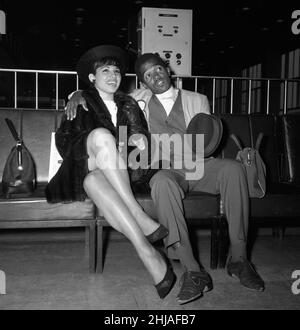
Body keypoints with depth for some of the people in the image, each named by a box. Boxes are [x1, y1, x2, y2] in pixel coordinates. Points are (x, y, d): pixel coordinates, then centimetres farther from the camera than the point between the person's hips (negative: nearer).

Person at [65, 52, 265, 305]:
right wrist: (79, 94, 6)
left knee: (233, 168, -30)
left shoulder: (197, 100, 18)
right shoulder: (140, 99, 19)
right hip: (167, 170, -1)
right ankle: (193, 270, -39)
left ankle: (238, 258, -24)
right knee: (163, 182, -38)